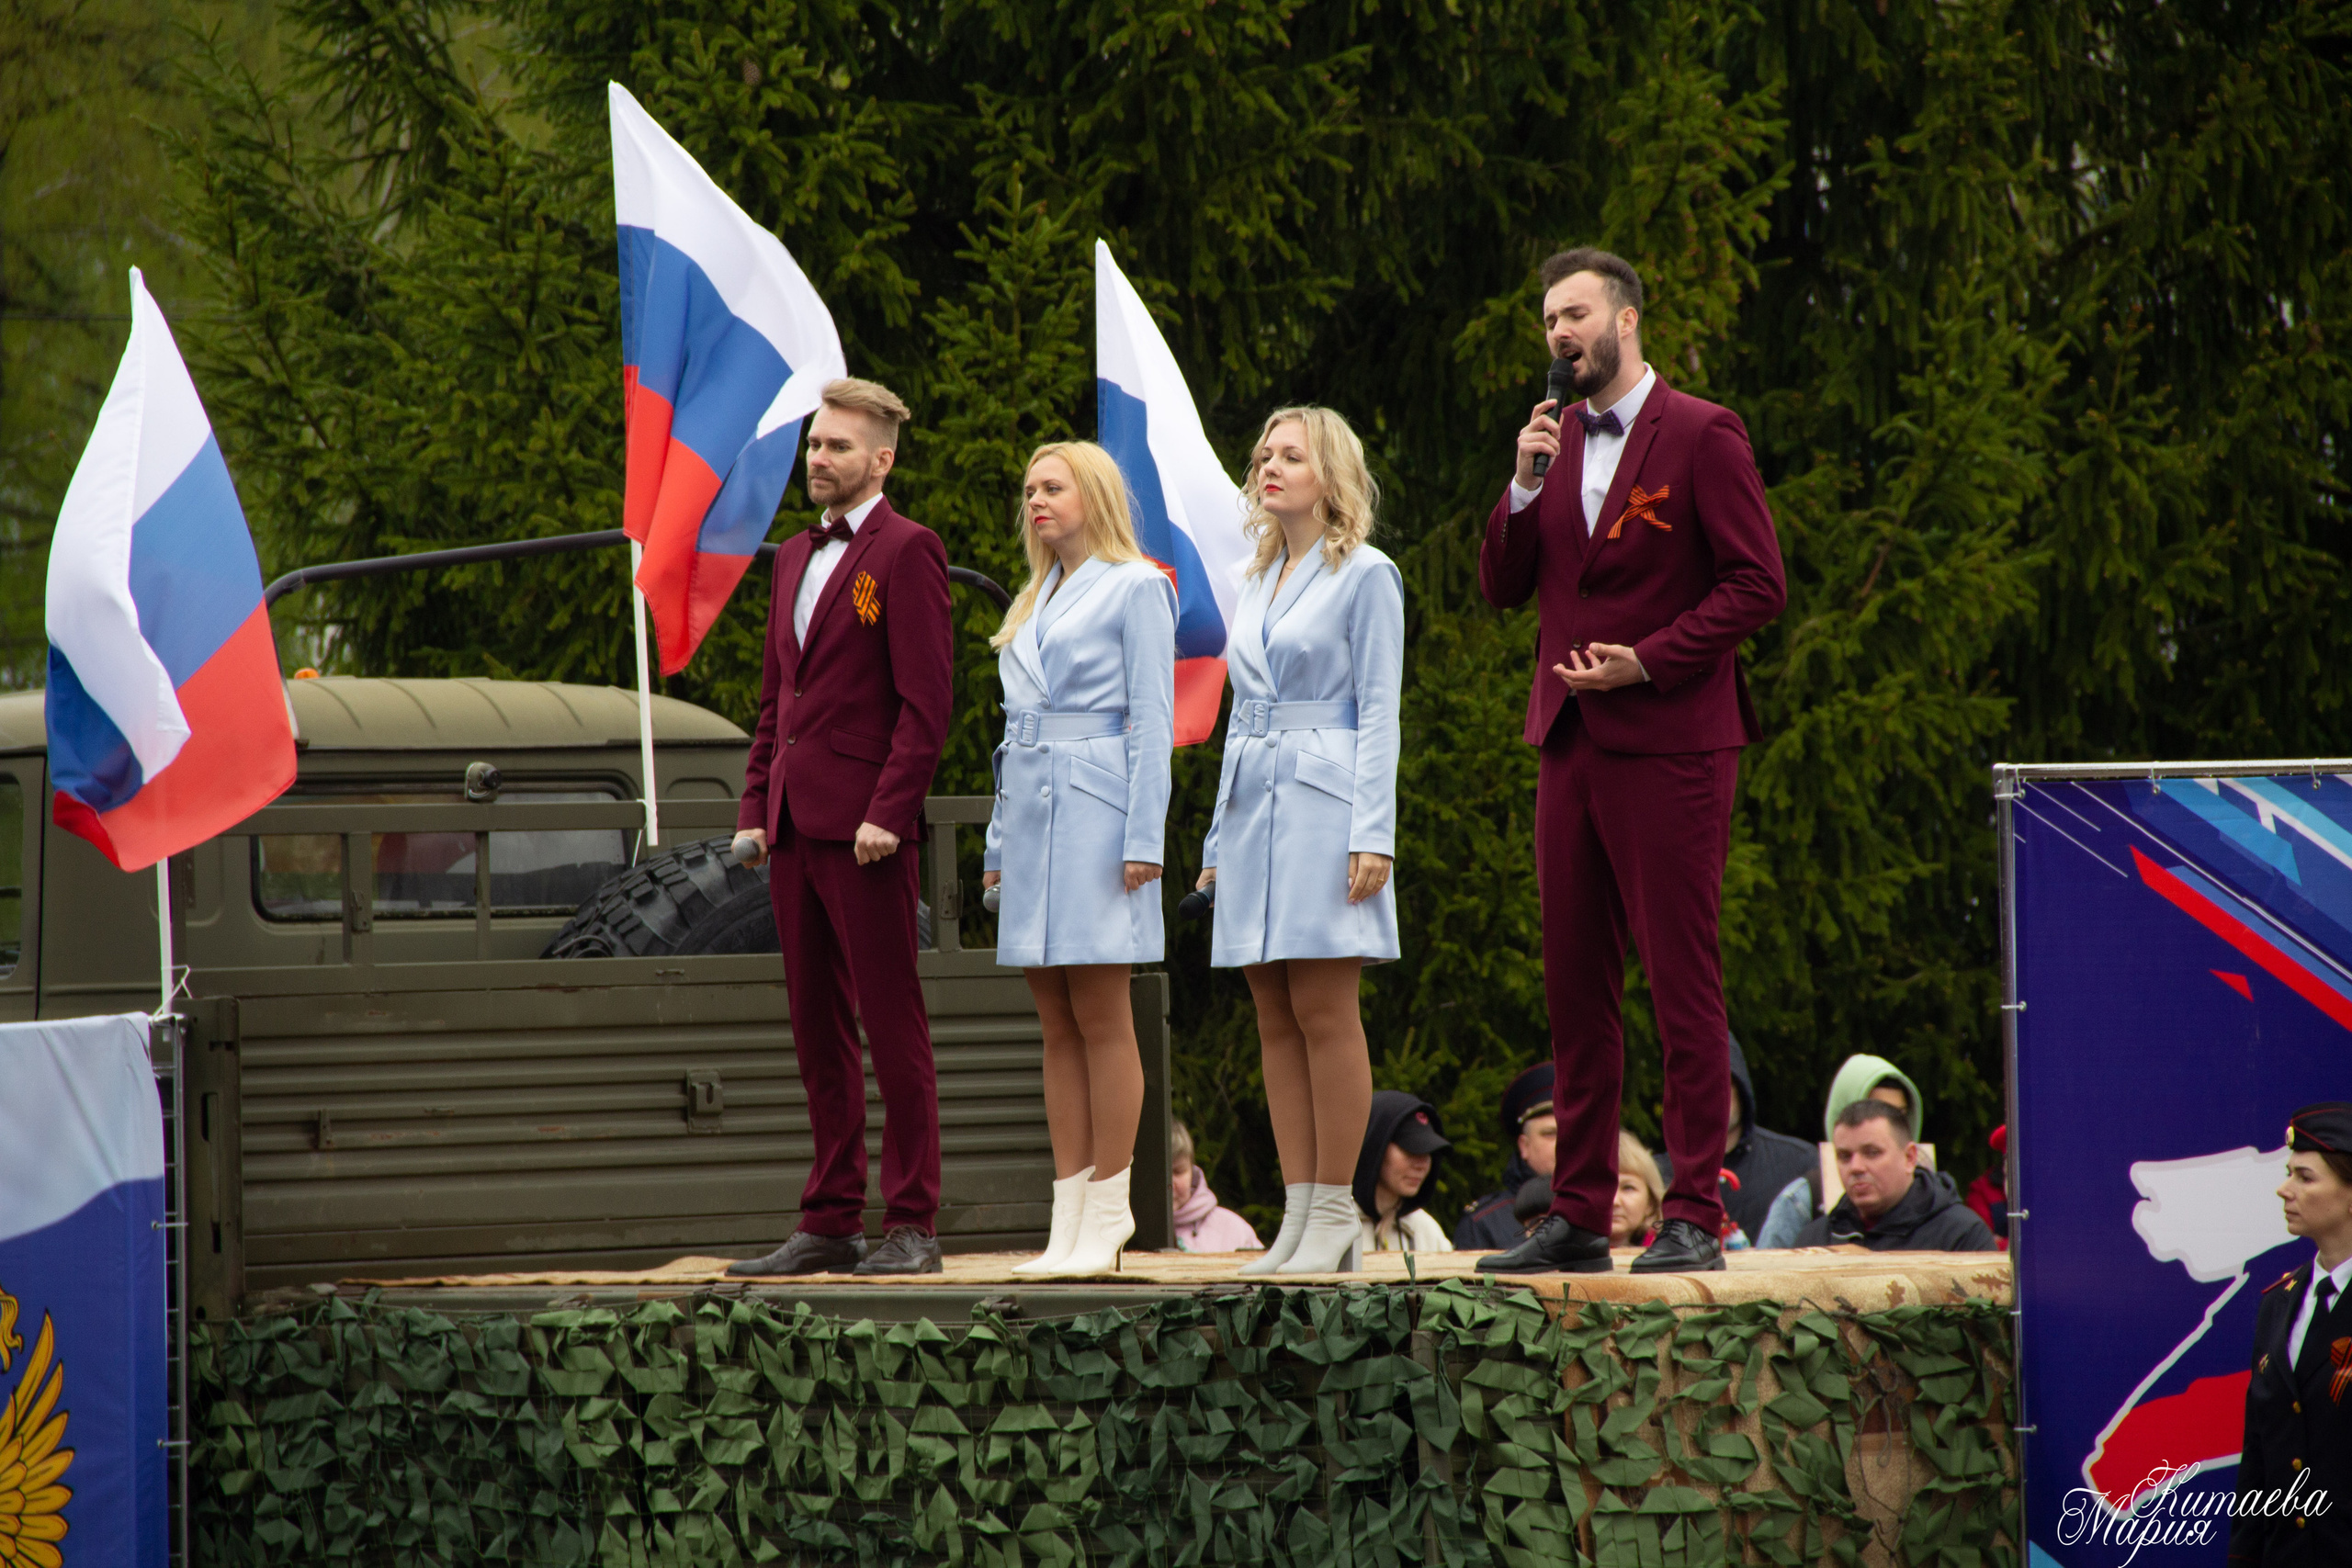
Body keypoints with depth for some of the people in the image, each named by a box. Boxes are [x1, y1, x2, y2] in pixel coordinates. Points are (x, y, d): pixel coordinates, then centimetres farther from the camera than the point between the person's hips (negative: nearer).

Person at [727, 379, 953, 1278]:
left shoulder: (906, 552, -5)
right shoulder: (796, 558, 20)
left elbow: (927, 698, -11)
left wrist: (887, 814, -17)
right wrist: (755, 807, 13)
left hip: (865, 826, -8)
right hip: (795, 826, 8)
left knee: (892, 1026, -5)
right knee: (818, 1033, 9)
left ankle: (912, 1226, -3)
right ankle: (830, 1225, 11)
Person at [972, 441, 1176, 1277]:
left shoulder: (1135, 589, -2)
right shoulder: (1033, 604, 20)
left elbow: (1152, 722, -7)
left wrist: (1142, 840, -14)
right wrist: (999, 844, 16)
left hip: (1097, 814, -7)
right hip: (1031, 816, 7)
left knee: (1100, 1018, -7)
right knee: (1058, 1026, 5)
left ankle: (1107, 1217, -4)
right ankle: (1069, 1218, 5)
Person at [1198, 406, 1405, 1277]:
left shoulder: (1365, 576, -2)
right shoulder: (1256, 582, 18)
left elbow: (1378, 712, -7)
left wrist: (1372, 832, -14)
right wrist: (1218, 840, 18)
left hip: (1325, 806, -7)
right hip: (1252, 804, 7)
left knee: (1324, 1012, -8)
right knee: (1276, 1020, 4)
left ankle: (1334, 1217, -5)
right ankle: (1297, 1215, 5)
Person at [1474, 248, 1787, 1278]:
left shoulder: (1700, 436, -5)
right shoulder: (1555, 440, 15)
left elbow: (1757, 585, -8)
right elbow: (1501, 588, 12)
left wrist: (1646, 661, -14)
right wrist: (1525, 488, -3)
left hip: (1668, 740, -7)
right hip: (1571, 742, 7)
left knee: (1683, 985, -6)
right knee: (1575, 988, 8)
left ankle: (1694, 1218, -5)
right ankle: (1579, 1218, 12)